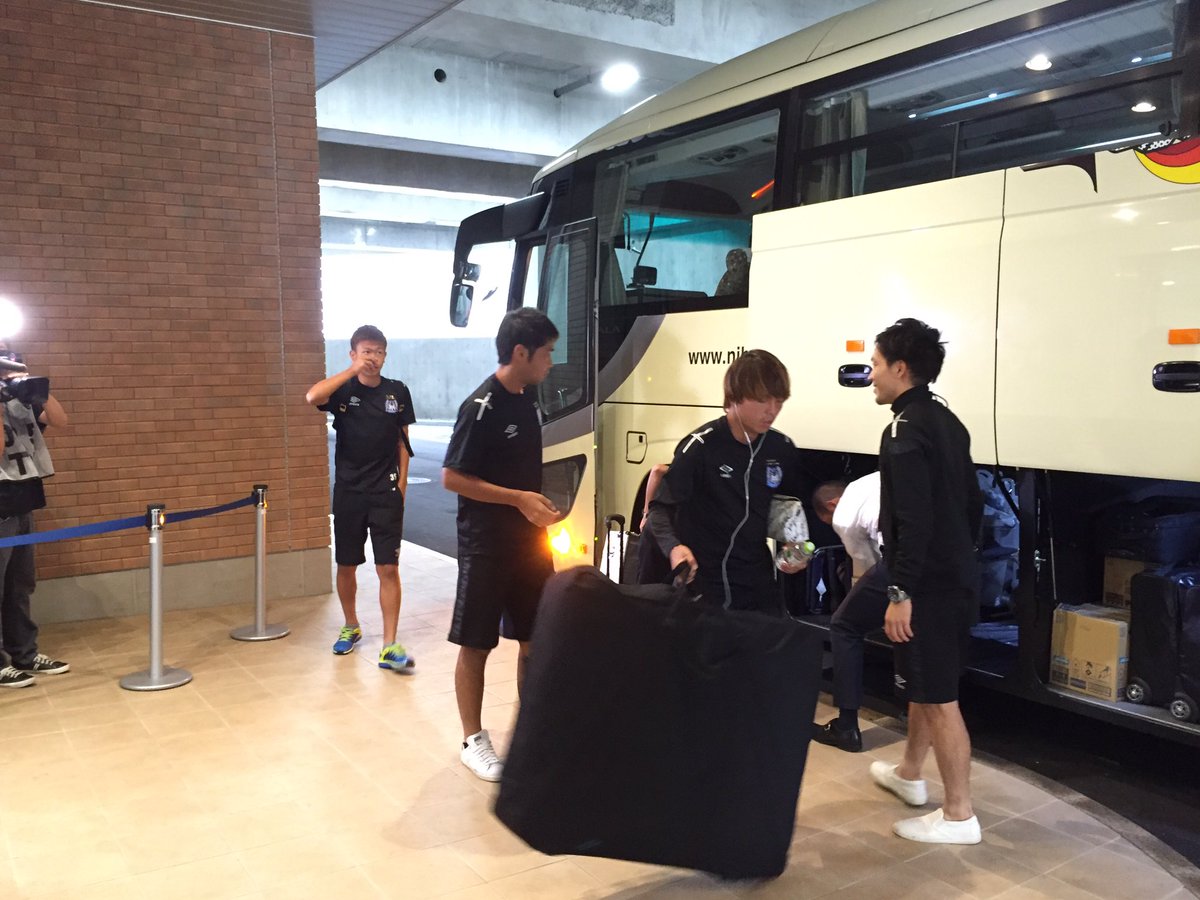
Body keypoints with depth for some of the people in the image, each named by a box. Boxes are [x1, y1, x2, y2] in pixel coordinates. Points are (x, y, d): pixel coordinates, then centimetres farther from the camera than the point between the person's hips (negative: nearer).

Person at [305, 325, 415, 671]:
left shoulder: (398, 392, 4)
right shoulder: (344, 390, -1)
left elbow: (403, 441, 9)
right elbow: (312, 396, -24)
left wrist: (401, 484, 3)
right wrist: (353, 370, -20)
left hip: (387, 493, 0)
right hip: (349, 492, 0)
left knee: (388, 568, -4)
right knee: (346, 564, 11)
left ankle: (389, 646, -2)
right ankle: (351, 626, 33)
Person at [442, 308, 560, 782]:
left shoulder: (528, 400, 7)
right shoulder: (481, 407, -17)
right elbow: (452, 477, -18)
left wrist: (541, 510, 13)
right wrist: (519, 499, -20)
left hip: (528, 540, 8)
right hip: (485, 546, -8)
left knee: (534, 639, 14)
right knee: (476, 644, 5)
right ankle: (473, 741, 18)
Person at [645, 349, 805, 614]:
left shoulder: (782, 450, 3)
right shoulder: (702, 447, -15)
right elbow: (661, 506, -13)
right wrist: (674, 547, -31)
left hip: (760, 585, 5)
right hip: (705, 587, -5)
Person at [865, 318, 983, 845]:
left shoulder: (905, 431, -18)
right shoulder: (946, 422, 12)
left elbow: (913, 521, -25)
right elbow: (972, 503, 18)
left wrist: (902, 593, -23)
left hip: (928, 586, -10)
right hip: (956, 577, 10)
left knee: (939, 698, -1)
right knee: (924, 683, 23)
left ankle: (959, 816, 9)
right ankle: (909, 773, 40)